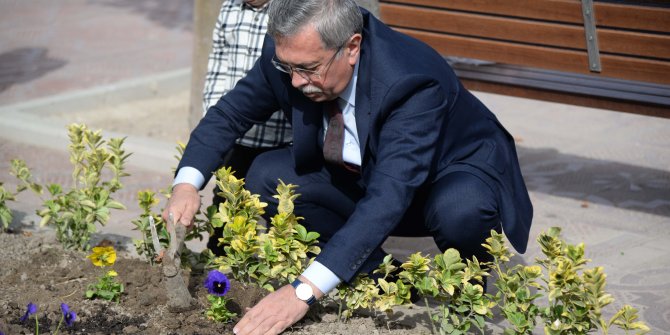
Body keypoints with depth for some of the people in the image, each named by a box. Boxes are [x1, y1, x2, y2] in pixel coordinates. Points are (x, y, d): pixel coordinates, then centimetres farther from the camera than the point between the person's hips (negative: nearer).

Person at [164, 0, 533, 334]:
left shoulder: (413, 81, -39)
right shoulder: (289, 55, -21)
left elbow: (388, 199, -47)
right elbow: (228, 113, -5)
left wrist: (305, 290, -55)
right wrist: (186, 184, -25)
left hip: (457, 172, -6)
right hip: (361, 175, 6)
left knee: (459, 211, -39)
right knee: (266, 177, -14)